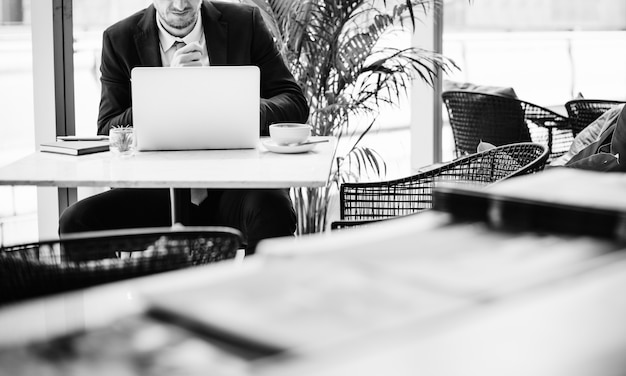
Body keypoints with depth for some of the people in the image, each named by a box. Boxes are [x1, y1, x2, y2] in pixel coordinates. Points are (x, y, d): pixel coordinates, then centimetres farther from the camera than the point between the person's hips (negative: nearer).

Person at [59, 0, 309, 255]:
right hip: (159, 190, 1)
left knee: (273, 212, -35)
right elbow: (107, 134, 1)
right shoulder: (120, 40, 6)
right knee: (76, 221, -23)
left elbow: (296, 104, 4)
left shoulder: (245, 23, 6)